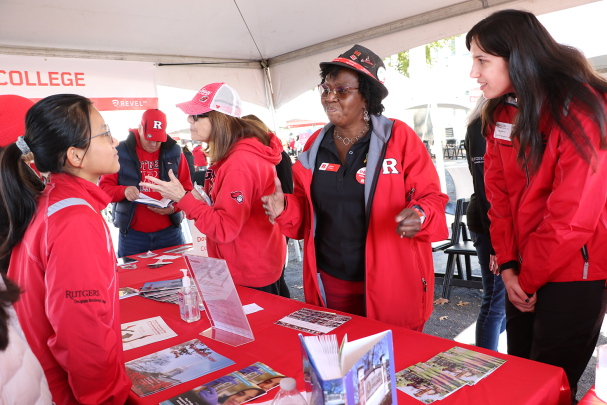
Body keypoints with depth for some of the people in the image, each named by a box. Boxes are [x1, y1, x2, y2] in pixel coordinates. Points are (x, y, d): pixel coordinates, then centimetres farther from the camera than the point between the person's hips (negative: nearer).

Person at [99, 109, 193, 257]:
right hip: (132, 233, -1)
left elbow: (187, 189, 4)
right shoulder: (121, 152, 0)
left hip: (168, 232, 2)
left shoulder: (174, 152, 5)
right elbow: (104, 187, 1)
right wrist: (123, 191, -21)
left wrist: (173, 207, -14)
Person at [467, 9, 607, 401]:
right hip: (523, 274, 6)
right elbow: (499, 196, 3)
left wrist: (528, 280, -10)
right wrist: (508, 266, -5)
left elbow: (572, 214, -18)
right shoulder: (500, 115, 5)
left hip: (571, 274, -6)